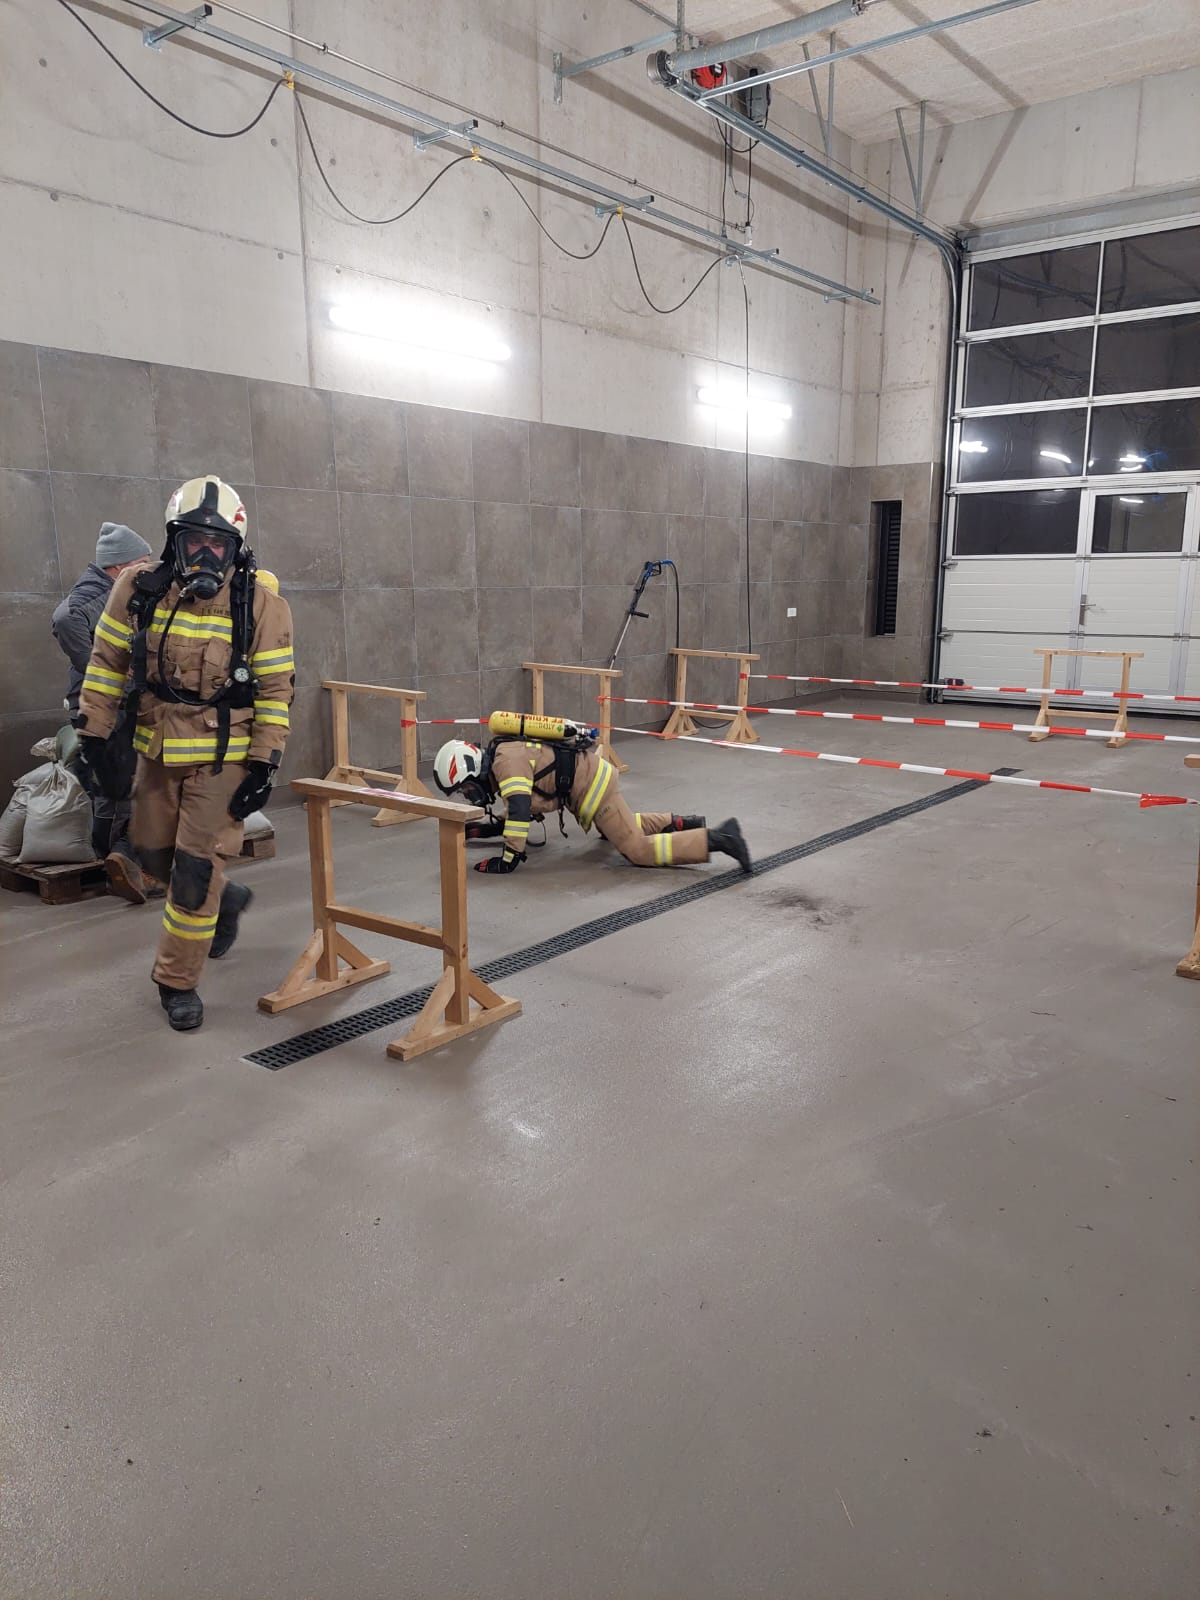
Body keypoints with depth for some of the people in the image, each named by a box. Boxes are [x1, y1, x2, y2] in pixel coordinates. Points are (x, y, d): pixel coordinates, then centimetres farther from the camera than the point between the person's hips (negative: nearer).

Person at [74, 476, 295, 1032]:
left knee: (196, 870, -3)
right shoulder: (138, 590, -6)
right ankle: (224, 900, 45)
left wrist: (264, 764, -11)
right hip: (157, 751, 4)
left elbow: (275, 690, -8)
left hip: (223, 757, -4)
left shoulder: (261, 604, -13)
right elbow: (106, 666, 3)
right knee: (154, 854, 16)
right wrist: (94, 733, 2)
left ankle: (178, 981, 15)